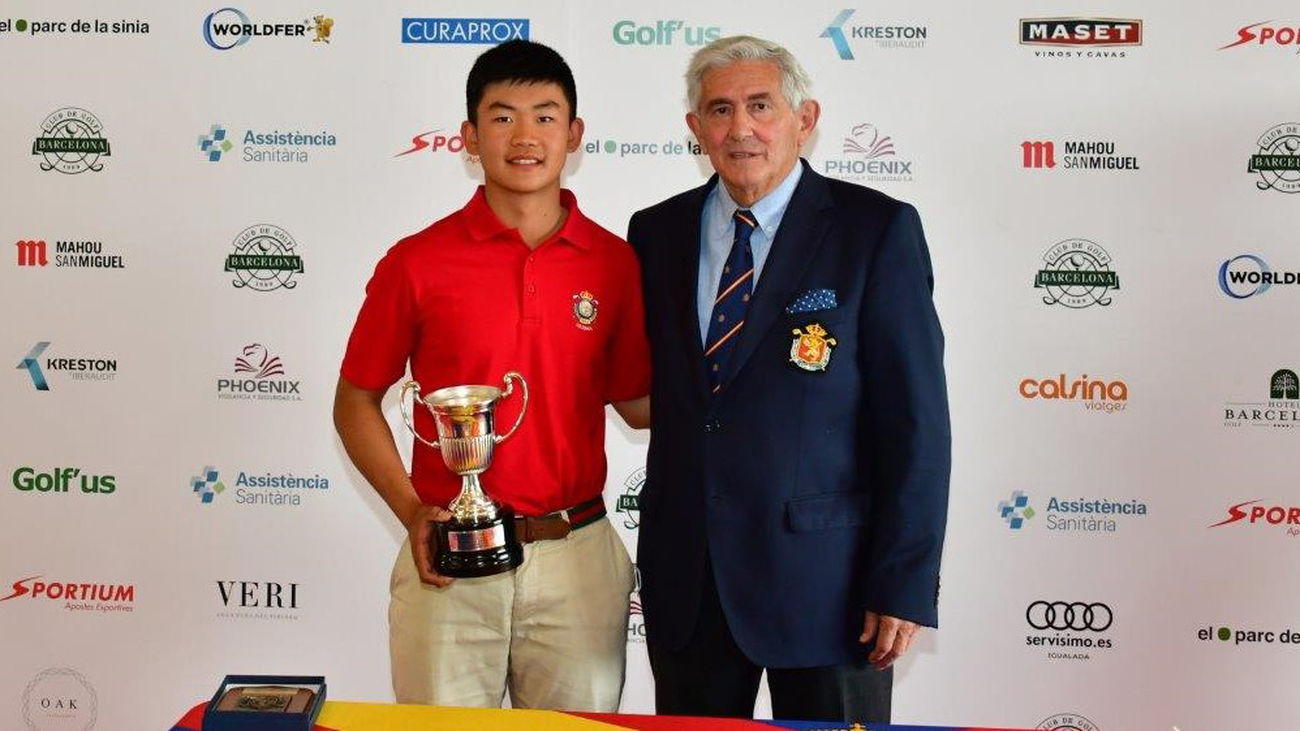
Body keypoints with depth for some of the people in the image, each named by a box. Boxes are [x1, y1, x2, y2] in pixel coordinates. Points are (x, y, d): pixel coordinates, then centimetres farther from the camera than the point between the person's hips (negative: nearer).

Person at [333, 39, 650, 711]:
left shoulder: (614, 263, 1)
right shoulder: (417, 263, -4)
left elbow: (635, 401, 8)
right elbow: (356, 402, 4)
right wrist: (411, 512, -8)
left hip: (577, 557, 2)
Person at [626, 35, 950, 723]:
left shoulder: (877, 230, -6)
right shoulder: (657, 233, 7)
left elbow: (916, 418, -8)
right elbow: (654, 392, 12)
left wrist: (903, 584, -12)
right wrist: (657, 558, 4)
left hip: (825, 577, -3)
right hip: (685, 580, 4)